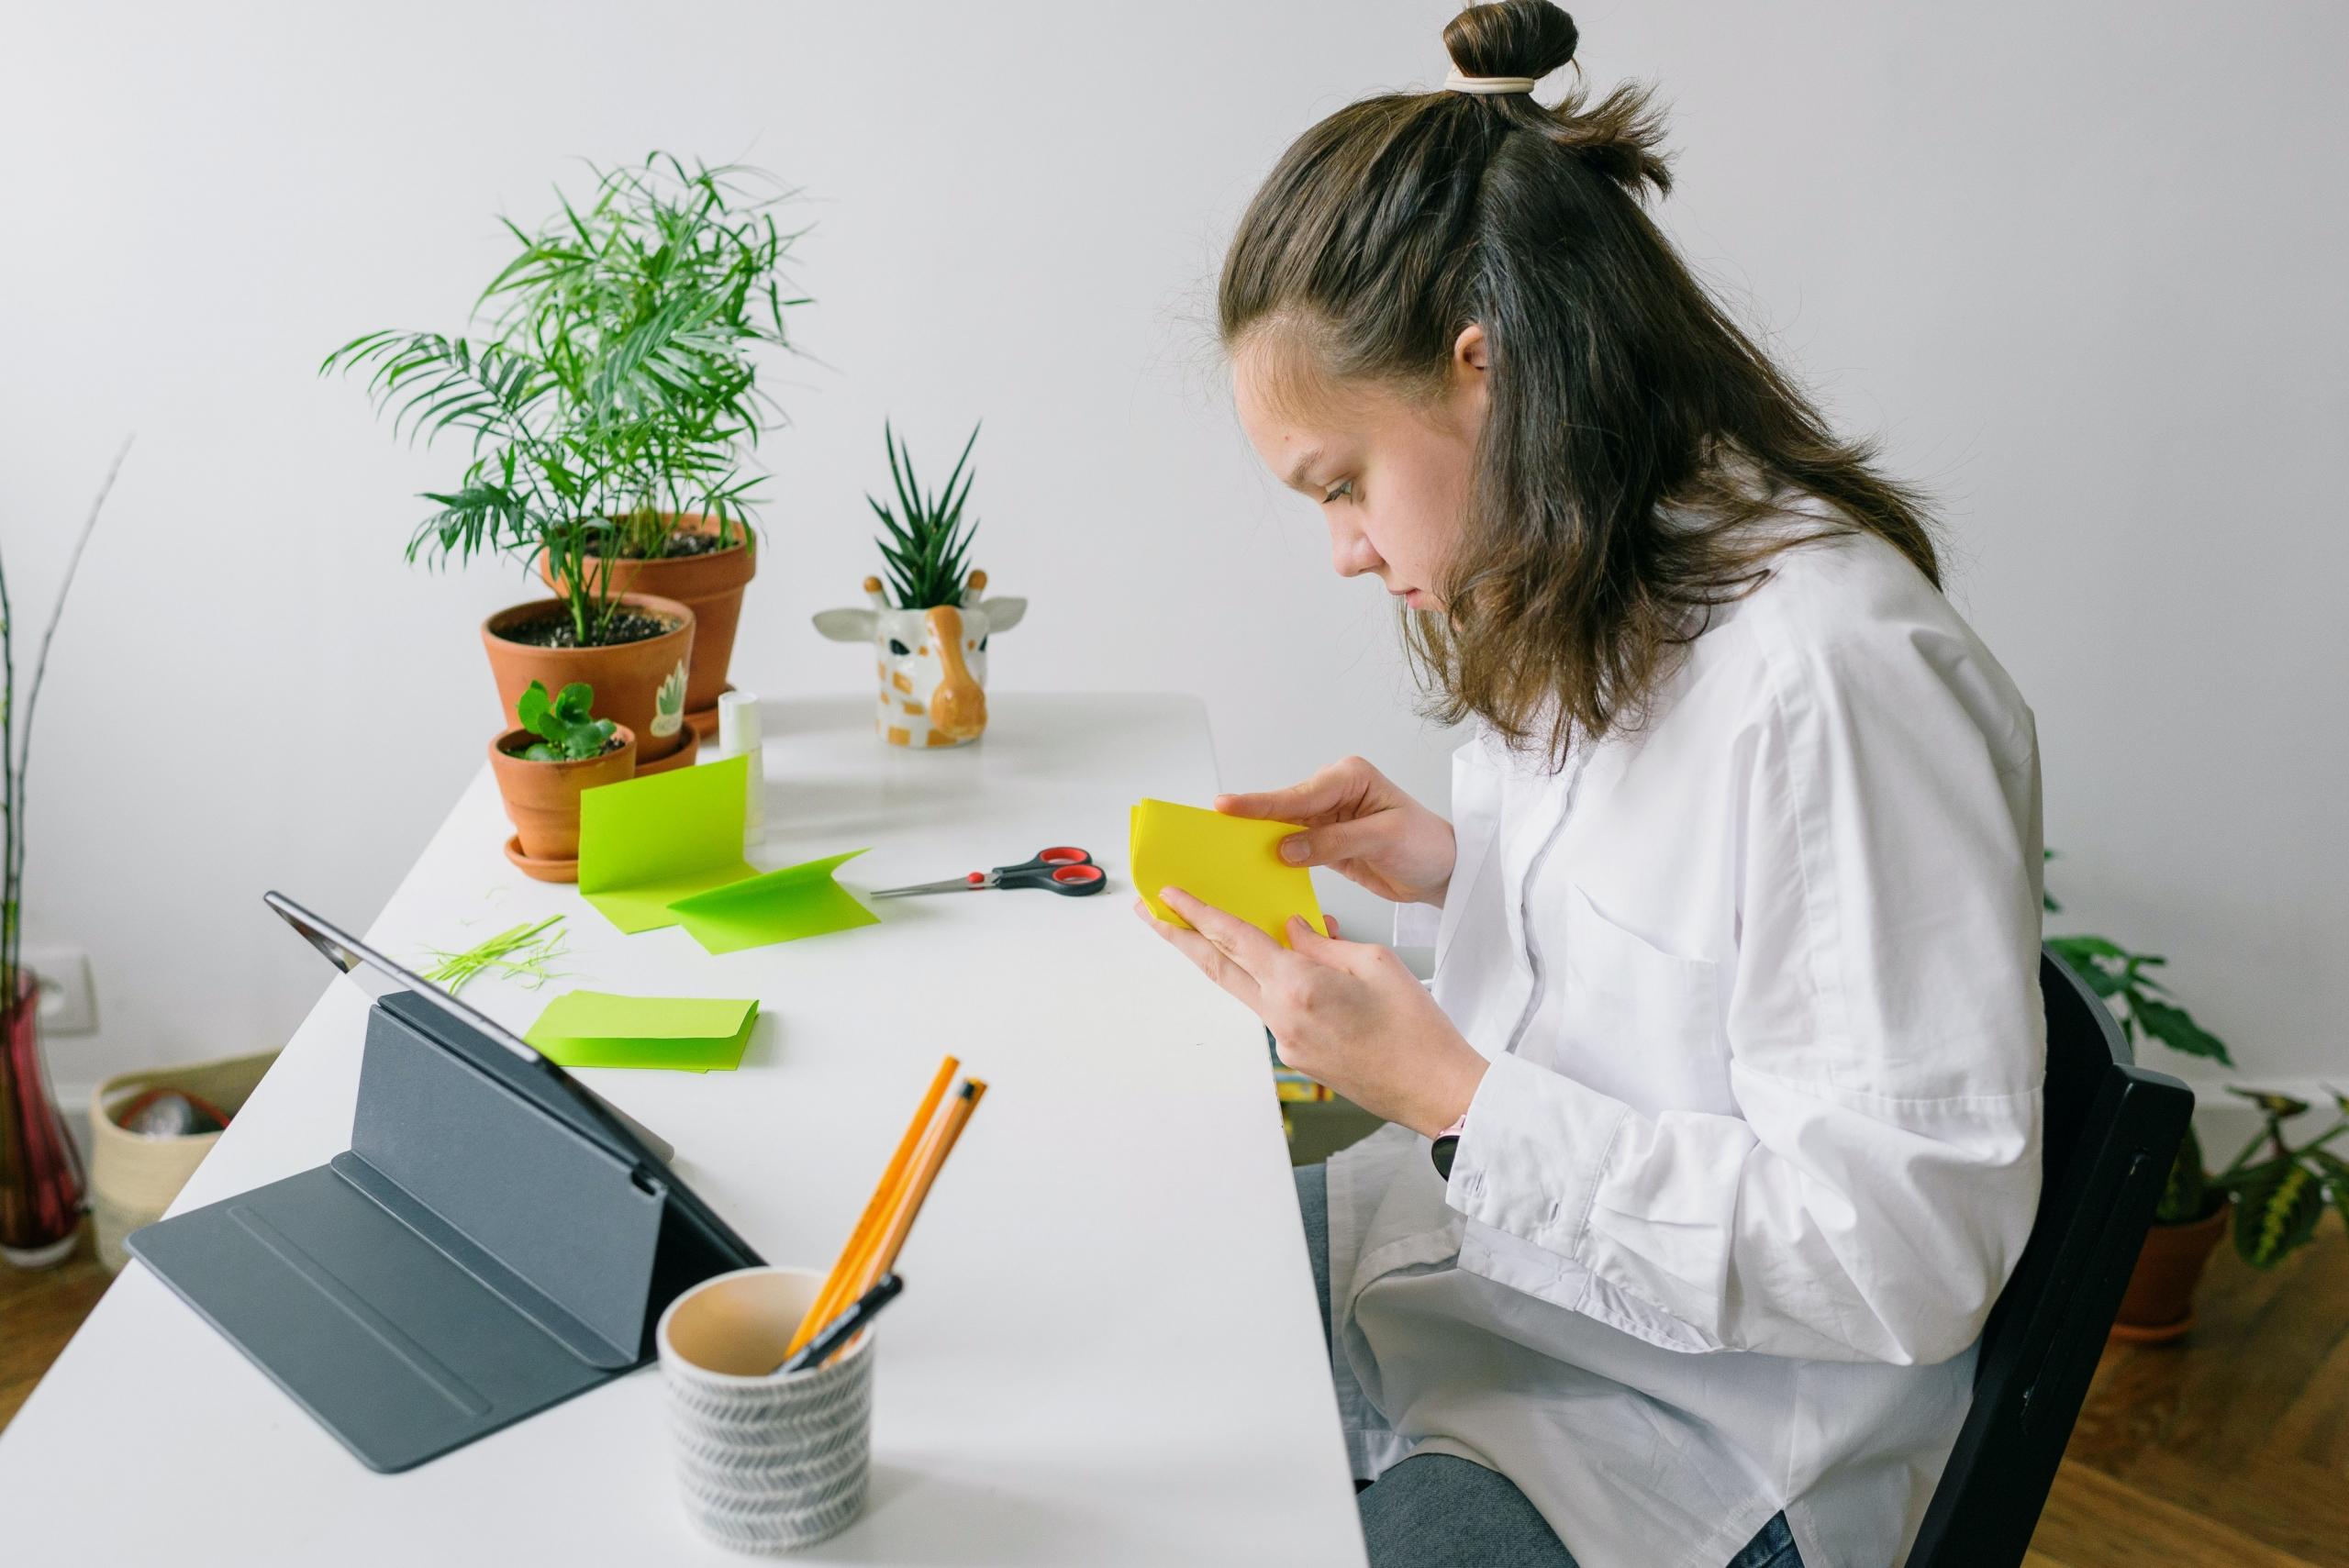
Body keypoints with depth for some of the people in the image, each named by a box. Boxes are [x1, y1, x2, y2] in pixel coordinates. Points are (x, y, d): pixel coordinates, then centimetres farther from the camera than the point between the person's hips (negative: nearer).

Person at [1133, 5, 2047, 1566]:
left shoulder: (1837, 676, -28)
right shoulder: (1589, 597, 0)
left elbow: (1910, 1253, -26)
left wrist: (1447, 1094, -24)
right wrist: (1450, 868, -4)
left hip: (1689, 1431, -8)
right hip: (1495, 1229, 8)